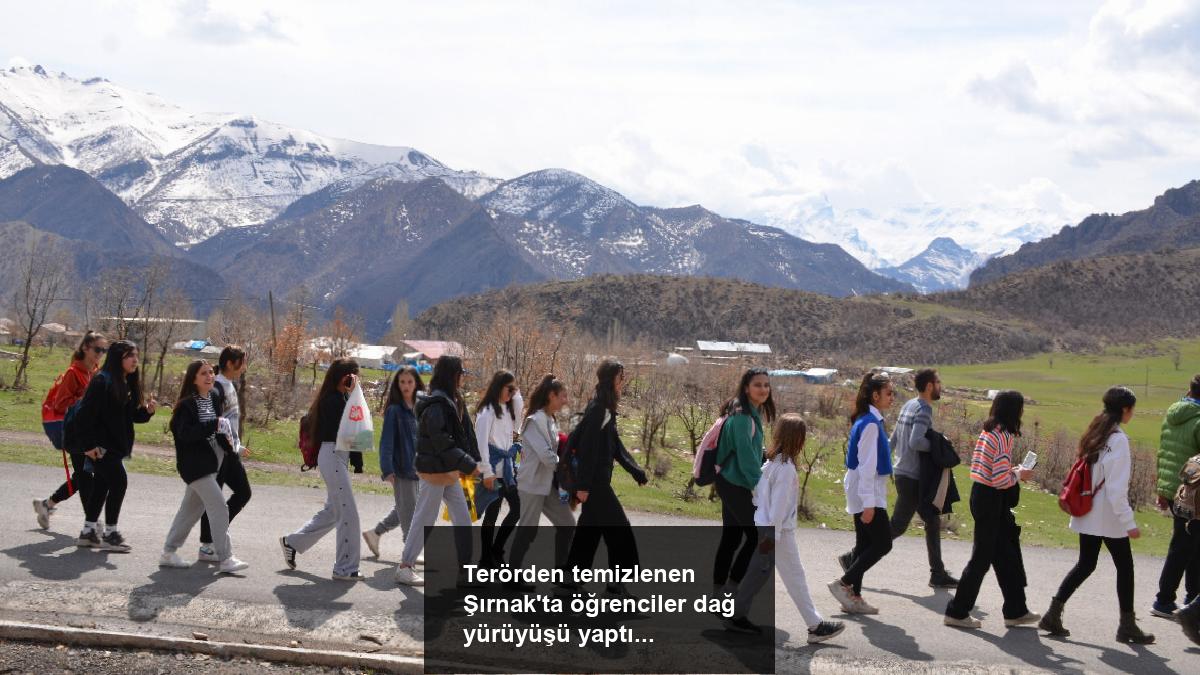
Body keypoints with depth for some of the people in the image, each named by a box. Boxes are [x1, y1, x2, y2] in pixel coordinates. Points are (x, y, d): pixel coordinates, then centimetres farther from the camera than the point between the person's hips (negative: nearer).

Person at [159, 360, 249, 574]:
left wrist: (227, 436, 2)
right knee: (219, 507, -12)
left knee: (192, 508, 15)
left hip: (211, 461, 8)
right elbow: (184, 433, -24)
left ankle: (169, 553, 26)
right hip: (195, 464, -8)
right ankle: (225, 559, -9)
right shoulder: (187, 404, -14)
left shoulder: (215, 397, 8)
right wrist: (214, 425, -30)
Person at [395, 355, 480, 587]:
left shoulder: (452, 401, 11)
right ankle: (404, 568, 13)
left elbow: (464, 434, 11)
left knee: (463, 521, 7)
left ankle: (464, 572, 10)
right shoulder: (436, 404, -19)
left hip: (449, 472, 9)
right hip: (435, 471, -9)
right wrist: (468, 464, -21)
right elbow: (442, 442, -24)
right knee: (425, 520, 1)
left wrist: (472, 462, 1)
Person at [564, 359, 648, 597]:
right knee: (618, 529, -3)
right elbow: (587, 448, -21)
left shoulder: (606, 409, 13)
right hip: (595, 483, -10)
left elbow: (616, 446, 19)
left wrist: (637, 472, 15)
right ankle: (616, 582, 4)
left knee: (589, 531, 13)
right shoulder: (598, 409, -17)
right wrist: (583, 485, -22)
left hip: (598, 481, 10)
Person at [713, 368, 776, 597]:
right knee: (758, 536, -5)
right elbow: (745, 455, -23)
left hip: (731, 484, 10)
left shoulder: (752, 414, 12)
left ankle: (718, 590, 18)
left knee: (731, 537, 12)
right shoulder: (742, 416, -18)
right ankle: (732, 587, 0)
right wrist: (760, 486, -22)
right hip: (737, 485, -10)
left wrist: (757, 481, 16)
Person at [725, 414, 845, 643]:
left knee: (758, 571, 14)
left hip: (763, 525, 9)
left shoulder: (771, 461, 8)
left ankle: (737, 617, 19)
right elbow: (779, 503, -20)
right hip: (779, 529, -9)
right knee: (795, 577, -2)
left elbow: (758, 491, 16)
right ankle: (816, 626, 5)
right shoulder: (786, 467, -19)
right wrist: (774, 535, -18)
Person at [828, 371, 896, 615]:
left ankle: (853, 597, 15)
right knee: (882, 543, -5)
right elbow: (866, 467, -21)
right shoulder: (870, 424, -18)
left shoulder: (869, 421, 12)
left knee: (865, 544, 11)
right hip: (867, 494, -10)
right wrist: (869, 503, -22)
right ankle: (843, 584, -1)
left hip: (862, 494, 10)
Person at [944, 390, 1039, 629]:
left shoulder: (987, 432, 9)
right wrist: (1019, 474, -5)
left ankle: (1016, 611, 25)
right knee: (982, 557, 1)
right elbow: (1001, 480, -22)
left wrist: (1011, 468, 11)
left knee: (1006, 554, 16)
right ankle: (957, 612, 8)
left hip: (980, 493, 9)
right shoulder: (1005, 436, -18)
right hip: (991, 500, -9)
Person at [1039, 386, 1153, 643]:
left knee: (1085, 565, 14)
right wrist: (1129, 522, -18)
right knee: (1125, 567, 7)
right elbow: (1116, 487, -21)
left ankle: (1053, 615, 9)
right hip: (1109, 518, -8)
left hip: (1087, 515, 8)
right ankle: (1127, 626, 15)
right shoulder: (1118, 440, -18)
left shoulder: (1095, 434, 7)